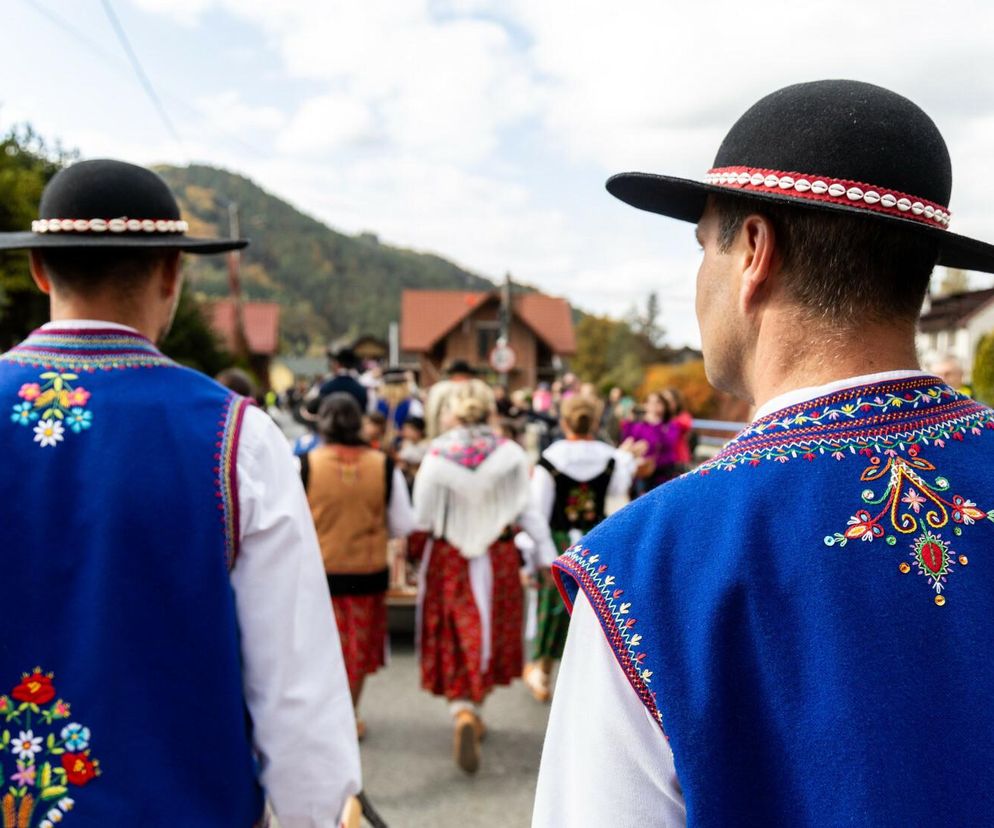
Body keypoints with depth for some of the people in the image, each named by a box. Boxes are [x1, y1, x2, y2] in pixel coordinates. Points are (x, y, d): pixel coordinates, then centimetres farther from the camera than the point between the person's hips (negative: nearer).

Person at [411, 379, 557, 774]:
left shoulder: (437, 455, -11)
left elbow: (423, 516, -6)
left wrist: (414, 554, 8)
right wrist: (545, 553, 0)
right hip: (498, 560, 2)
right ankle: (476, 711, 32)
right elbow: (527, 510, -6)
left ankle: (463, 714, -16)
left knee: (455, 642, 6)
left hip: (448, 561, -1)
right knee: (490, 636, 18)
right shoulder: (510, 454, -8)